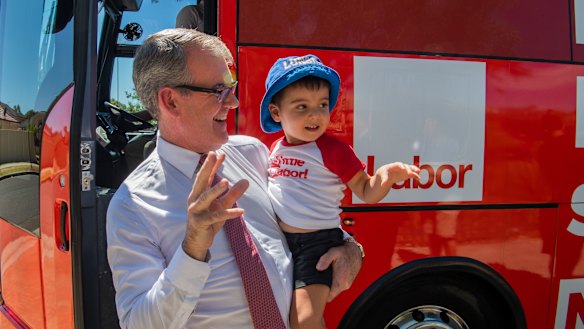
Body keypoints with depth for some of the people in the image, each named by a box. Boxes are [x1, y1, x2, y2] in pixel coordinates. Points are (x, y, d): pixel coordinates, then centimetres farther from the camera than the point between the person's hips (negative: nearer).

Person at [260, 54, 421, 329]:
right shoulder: (276, 149, 5)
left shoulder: (334, 150, -13)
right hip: (281, 242, 7)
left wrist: (386, 176, -30)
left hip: (318, 242, -6)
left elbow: (367, 193, -11)